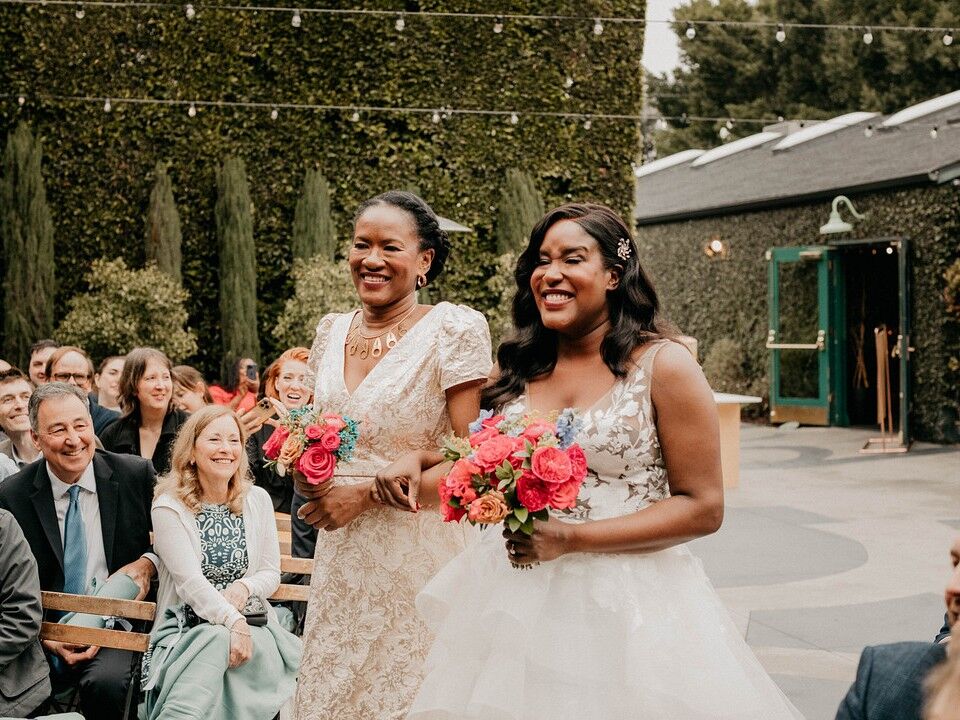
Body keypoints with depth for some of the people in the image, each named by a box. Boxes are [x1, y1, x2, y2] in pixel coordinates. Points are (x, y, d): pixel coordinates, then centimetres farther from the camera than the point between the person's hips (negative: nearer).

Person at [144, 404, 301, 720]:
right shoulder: (170, 507, -3)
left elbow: (271, 573, 10)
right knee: (218, 639, -36)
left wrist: (245, 587, -14)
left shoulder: (258, 500, 8)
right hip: (188, 627, -2)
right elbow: (190, 581, -14)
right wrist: (233, 621, -29)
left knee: (219, 642, -33)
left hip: (248, 621, 2)